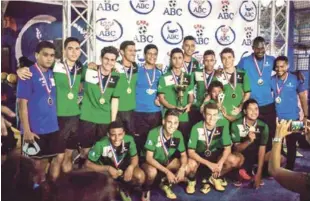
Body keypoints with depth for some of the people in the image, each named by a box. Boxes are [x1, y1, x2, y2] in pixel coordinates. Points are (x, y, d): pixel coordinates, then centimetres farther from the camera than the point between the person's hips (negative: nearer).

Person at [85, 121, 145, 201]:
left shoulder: (129, 139, -24)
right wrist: (108, 168, -33)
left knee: (140, 176, -24)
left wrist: (131, 167, -28)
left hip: (123, 168, 2)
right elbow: (88, 164, -21)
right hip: (105, 170, -2)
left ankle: (124, 189, 10)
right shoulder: (100, 144, -31)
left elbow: (134, 157, -7)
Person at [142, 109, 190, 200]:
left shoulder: (178, 135, -16)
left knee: (187, 168, -15)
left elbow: (183, 155, -6)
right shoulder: (153, 133, -30)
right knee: (152, 171, -37)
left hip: (166, 162, 5)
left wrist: (182, 168, -28)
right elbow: (149, 158, -29)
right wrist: (167, 171, -36)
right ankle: (146, 190, -3)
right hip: (151, 163, -5)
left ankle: (165, 184, 10)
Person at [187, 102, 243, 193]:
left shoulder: (223, 126, -18)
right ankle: (192, 180, 1)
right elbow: (191, 152, -26)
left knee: (238, 159, -20)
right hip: (199, 156, -3)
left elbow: (227, 148, -13)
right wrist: (209, 164, -36)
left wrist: (220, 163, -31)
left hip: (215, 155, 3)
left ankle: (214, 178, 4)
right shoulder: (196, 128, -25)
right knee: (191, 164, -37)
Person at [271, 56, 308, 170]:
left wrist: (306, 116, -4)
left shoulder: (296, 79, -7)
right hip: (276, 118, 2)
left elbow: (303, 98, -2)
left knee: (291, 145, 11)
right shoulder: (272, 80, -3)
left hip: (292, 118, -1)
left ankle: (289, 169, 26)